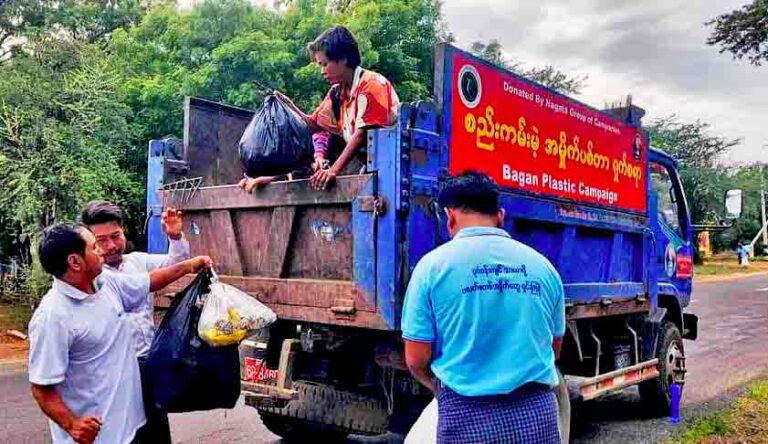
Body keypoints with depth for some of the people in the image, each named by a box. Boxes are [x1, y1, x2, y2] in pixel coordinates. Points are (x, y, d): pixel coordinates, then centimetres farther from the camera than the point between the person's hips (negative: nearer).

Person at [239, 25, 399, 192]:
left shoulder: (371, 85, -14)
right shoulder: (337, 92, 10)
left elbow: (363, 134, -23)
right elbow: (314, 125, 11)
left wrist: (333, 170, -30)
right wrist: (289, 106, -3)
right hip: (356, 157, 7)